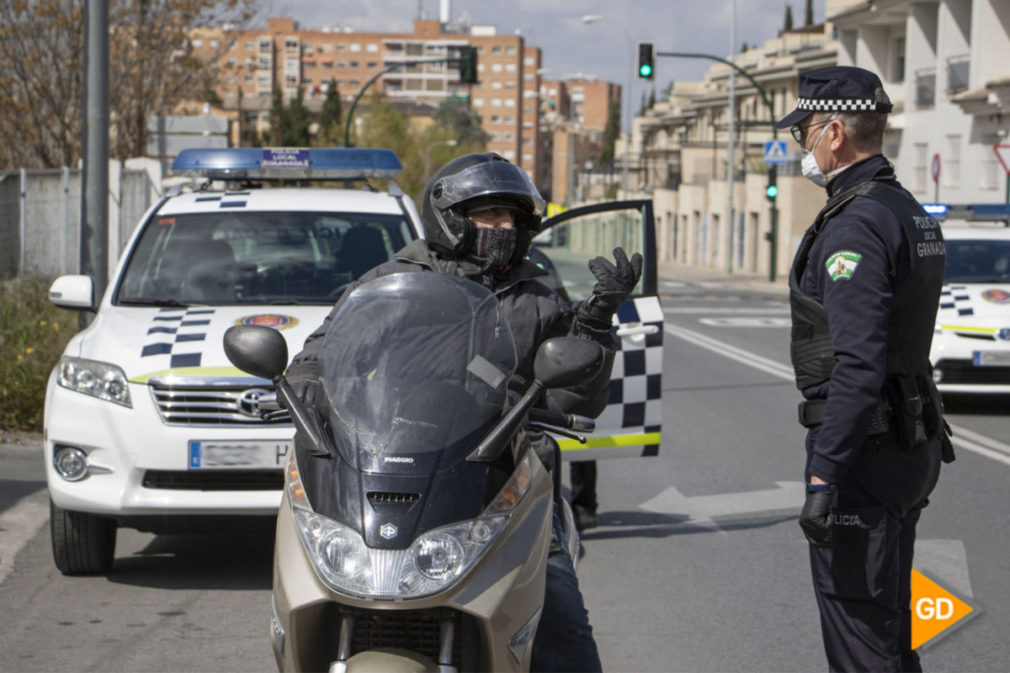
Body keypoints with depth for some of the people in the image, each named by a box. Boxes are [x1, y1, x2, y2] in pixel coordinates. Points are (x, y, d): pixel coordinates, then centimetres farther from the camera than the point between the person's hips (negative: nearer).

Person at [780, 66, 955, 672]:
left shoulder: (856, 224, -19)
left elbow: (857, 365, -26)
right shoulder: (910, 213, 14)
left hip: (863, 448, -10)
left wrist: (824, 477, -25)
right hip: (912, 446, 10)